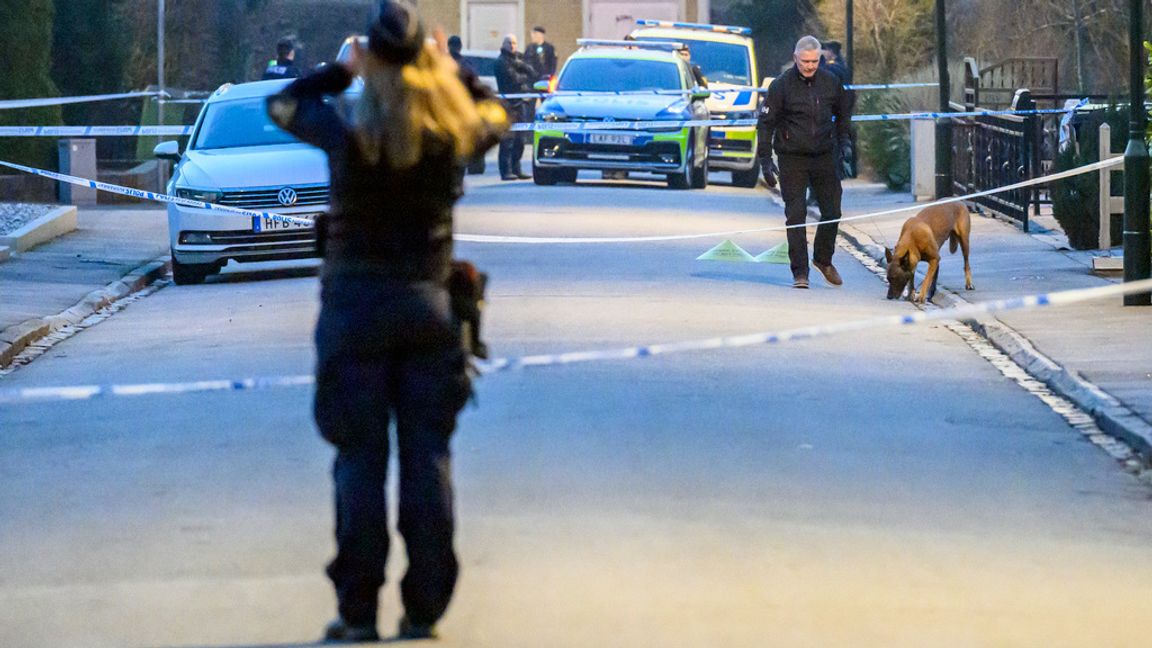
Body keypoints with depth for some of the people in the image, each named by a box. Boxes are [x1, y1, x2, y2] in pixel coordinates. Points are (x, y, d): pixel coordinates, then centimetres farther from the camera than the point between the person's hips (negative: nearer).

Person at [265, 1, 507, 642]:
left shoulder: (348, 132, -11)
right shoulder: (451, 134, -5)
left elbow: (281, 104, 9)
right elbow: (495, 117, 19)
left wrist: (343, 70, 15)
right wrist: (450, 70, 27)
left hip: (356, 305, -2)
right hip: (426, 302, 2)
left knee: (360, 459, 2)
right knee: (428, 457, 7)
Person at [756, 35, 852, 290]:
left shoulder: (831, 82, 2)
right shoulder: (782, 85, -8)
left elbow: (843, 113, 19)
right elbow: (766, 121, -4)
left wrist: (843, 142, 11)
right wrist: (765, 156, -9)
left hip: (824, 156, 3)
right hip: (792, 160, -3)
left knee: (832, 211, 8)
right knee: (796, 215, -5)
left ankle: (823, 259, 30)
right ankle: (800, 272, 0)